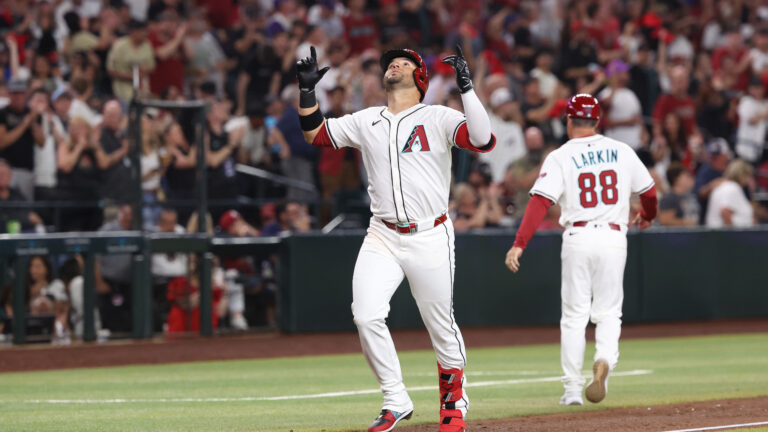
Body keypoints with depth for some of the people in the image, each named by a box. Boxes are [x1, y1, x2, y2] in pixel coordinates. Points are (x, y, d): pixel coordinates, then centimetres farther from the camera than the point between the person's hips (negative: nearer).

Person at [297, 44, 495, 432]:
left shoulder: (438, 119, -3)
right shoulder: (365, 121, 11)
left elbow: (484, 141, -18)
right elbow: (316, 134, 16)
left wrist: (466, 87, -23)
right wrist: (307, 90, 4)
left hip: (430, 239, -3)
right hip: (382, 238, 3)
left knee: (441, 325, 4)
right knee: (366, 316, -15)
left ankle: (453, 400, 27)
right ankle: (396, 400, -2)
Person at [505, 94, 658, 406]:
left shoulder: (560, 157, -3)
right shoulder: (621, 152, 6)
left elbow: (540, 202, -14)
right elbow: (649, 192, 14)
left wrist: (519, 245, -18)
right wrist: (647, 215, 37)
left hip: (578, 237, -2)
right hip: (613, 237, 2)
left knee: (574, 316, 7)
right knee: (608, 312, 10)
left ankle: (573, 389, 6)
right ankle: (604, 360, -20)